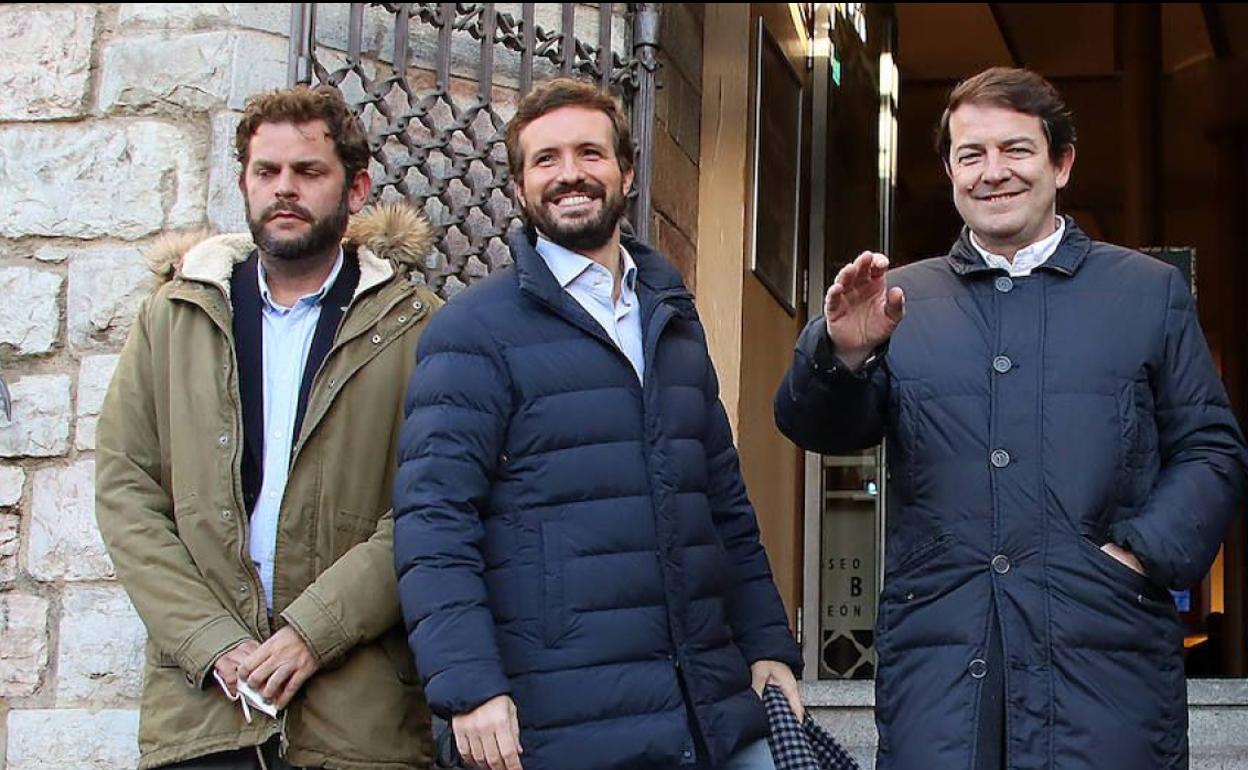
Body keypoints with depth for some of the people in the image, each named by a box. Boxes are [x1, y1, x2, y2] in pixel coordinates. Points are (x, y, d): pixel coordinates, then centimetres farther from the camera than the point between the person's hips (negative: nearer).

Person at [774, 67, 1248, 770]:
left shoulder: (1149, 291, 13)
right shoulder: (903, 298, 13)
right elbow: (822, 428, 3)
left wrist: (1140, 554, -6)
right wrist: (844, 354, -18)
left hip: (1105, 658, 0)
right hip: (936, 654, 0)